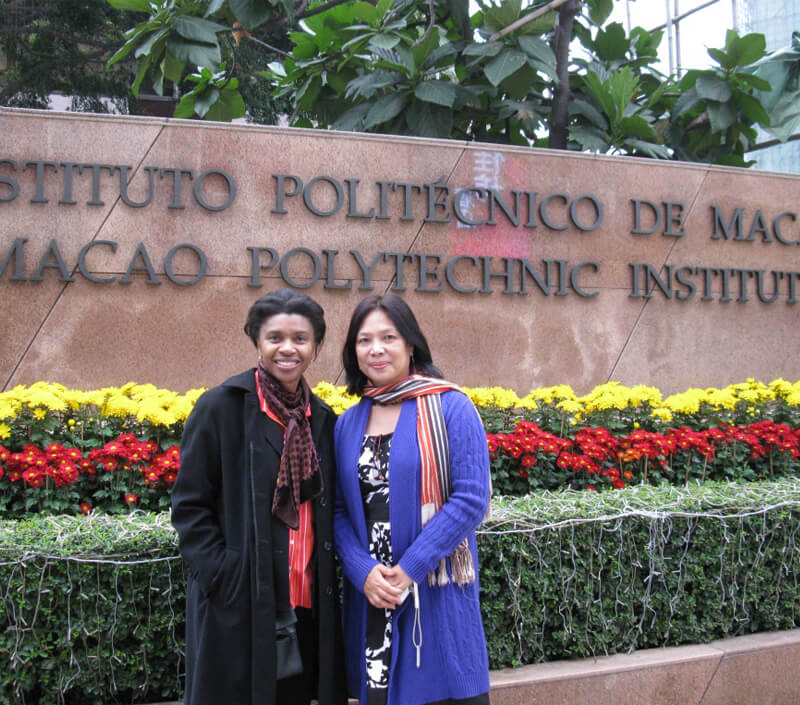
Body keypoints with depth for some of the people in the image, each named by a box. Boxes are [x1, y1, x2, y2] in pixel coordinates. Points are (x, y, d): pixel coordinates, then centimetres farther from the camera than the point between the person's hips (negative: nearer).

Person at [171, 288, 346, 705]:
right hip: (237, 606, -5)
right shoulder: (221, 408, -7)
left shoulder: (323, 420, 9)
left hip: (305, 607, 5)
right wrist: (222, 576, -14)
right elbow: (190, 505, -7)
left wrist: (327, 580, 6)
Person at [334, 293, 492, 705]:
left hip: (438, 595, -4)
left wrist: (410, 570, -14)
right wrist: (364, 571, -10)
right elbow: (338, 511, 8)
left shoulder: (450, 408, -5)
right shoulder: (348, 424, 9)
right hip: (370, 597, 4)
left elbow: (472, 498, -11)